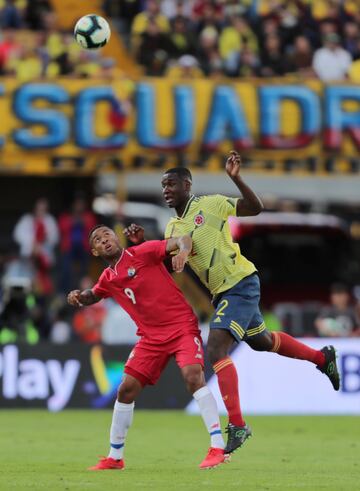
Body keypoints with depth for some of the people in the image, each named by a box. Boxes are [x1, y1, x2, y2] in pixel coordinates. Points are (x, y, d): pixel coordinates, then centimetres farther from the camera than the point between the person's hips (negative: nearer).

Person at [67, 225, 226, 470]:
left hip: (182, 326, -6)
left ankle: (218, 448, -25)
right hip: (151, 336, 6)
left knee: (193, 375, -26)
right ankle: (115, 457, 18)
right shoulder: (108, 279, 10)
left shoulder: (142, 252, -9)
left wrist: (183, 250, -41)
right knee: (126, 389, 4)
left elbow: (182, 240, -17)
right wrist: (78, 297, 9)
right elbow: (93, 295, 32)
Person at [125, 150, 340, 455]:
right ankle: (322, 357, 48)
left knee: (216, 349, -21)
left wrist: (236, 178, -28)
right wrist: (141, 244, -8)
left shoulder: (209, 204, -10)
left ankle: (237, 425, -21)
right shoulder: (173, 227, 9)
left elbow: (255, 208, -15)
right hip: (222, 292, 9)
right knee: (262, 341, 25)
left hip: (241, 284, -9)